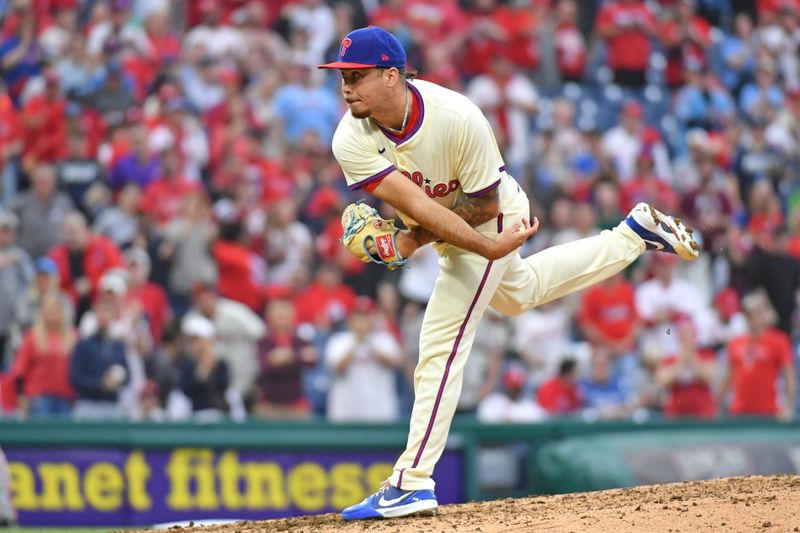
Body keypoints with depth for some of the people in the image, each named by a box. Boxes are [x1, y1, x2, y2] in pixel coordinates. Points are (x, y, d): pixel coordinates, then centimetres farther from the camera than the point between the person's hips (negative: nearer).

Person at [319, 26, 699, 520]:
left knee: (441, 347, -12)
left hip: (493, 216, -7)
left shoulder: (457, 118, -37)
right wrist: (486, 248, -38)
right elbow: (417, 207, -33)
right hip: (447, 229, 7)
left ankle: (412, 483, -8)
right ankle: (636, 234, 46)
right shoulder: (351, 140, -27)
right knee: (517, 291, 32)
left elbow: (483, 204, -25)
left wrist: (415, 239, -32)